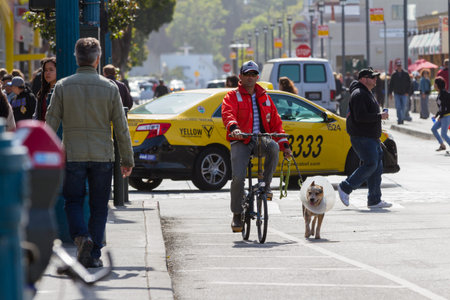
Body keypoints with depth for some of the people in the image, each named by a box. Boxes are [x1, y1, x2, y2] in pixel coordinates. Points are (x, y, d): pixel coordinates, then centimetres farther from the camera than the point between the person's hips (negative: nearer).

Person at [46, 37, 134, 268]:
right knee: (99, 206, 9)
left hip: (73, 154, 0)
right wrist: (127, 159, 9)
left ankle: (81, 236, -17)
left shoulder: (63, 86, -2)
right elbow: (121, 128, 1)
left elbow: (51, 124, -3)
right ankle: (94, 255, 8)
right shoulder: (109, 88, -2)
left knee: (73, 202, 10)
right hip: (102, 155, 0)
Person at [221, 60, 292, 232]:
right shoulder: (233, 96, 8)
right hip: (240, 141, -2)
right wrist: (233, 128, -36)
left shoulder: (264, 98, 20)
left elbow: (275, 122, 20)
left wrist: (284, 143, 8)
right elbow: (228, 114, -14)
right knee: (238, 178, -18)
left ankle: (266, 185, -19)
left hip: (261, 139, 2)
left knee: (273, 147, -35)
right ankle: (237, 215, -1)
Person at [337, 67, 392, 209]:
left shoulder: (367, 94, 20)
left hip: (372, 138, 11)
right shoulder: (359, 95, -14)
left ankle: (375, 200, 6)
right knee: (370, 164, -16)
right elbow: (360, 117, -24)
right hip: (361, 137, -11)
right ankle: (345, 188, -6)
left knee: (377, 167, 5)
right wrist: (379, 116, -18)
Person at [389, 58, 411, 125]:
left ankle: (402, 118, 17)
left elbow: (409, 83, 3)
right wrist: (390, 93, 1)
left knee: (404, 107, 2)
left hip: (404, 94, 0)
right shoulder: (394, 74, 4)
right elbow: (391, 84, 7)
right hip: (397, 94, 0)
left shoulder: (405, 74, 1)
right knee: (398, 107, -6)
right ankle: (399, 120, -4)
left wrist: (407, 92, -6)